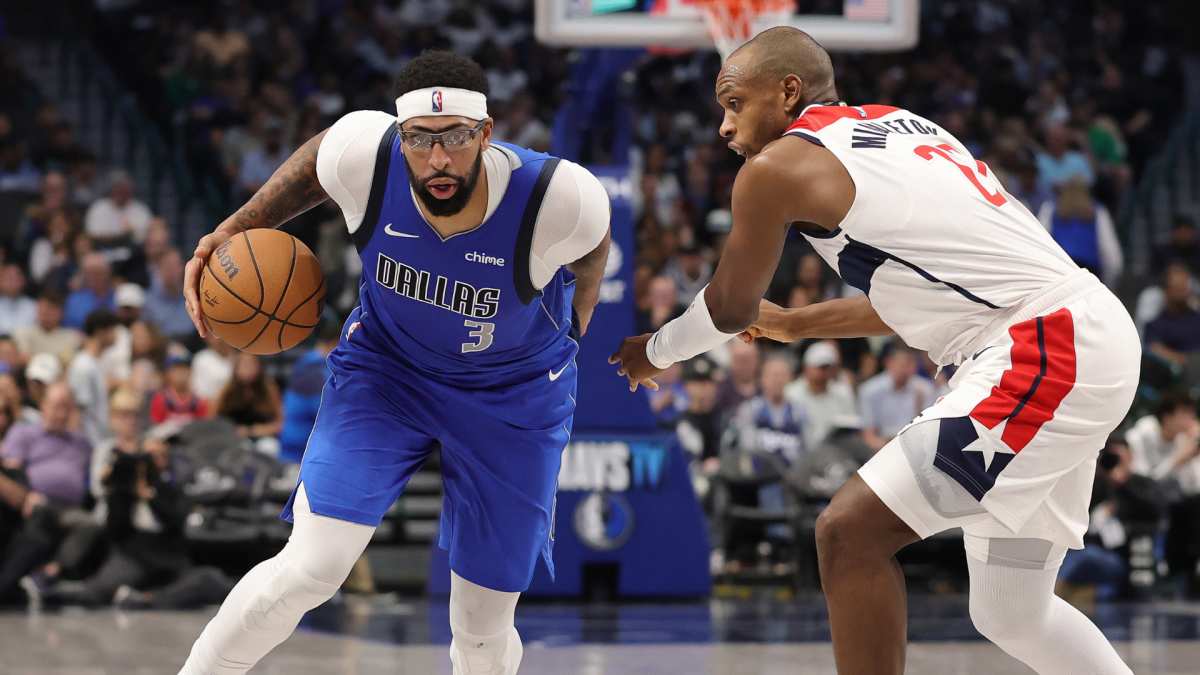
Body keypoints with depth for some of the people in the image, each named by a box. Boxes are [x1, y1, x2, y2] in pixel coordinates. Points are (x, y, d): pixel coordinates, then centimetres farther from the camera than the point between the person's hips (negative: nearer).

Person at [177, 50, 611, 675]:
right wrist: (238, 228, -8)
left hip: (513, 397, 0)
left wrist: (576, 317, 11)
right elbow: (316, 160, 0)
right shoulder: (364, 156, -27)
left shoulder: (559, 199, -31)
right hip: (383, 367, 0)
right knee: (311, 567, -18)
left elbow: (591, 242, -5)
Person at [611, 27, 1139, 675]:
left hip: (1043, 352, -9)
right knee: (1010, 616, 17)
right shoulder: (893, 125, 20)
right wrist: (796, 324, 41)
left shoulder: (776, 166, -5)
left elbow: (730, 311, 8)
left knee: (851, 531, -9)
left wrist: (653, 352, 28)